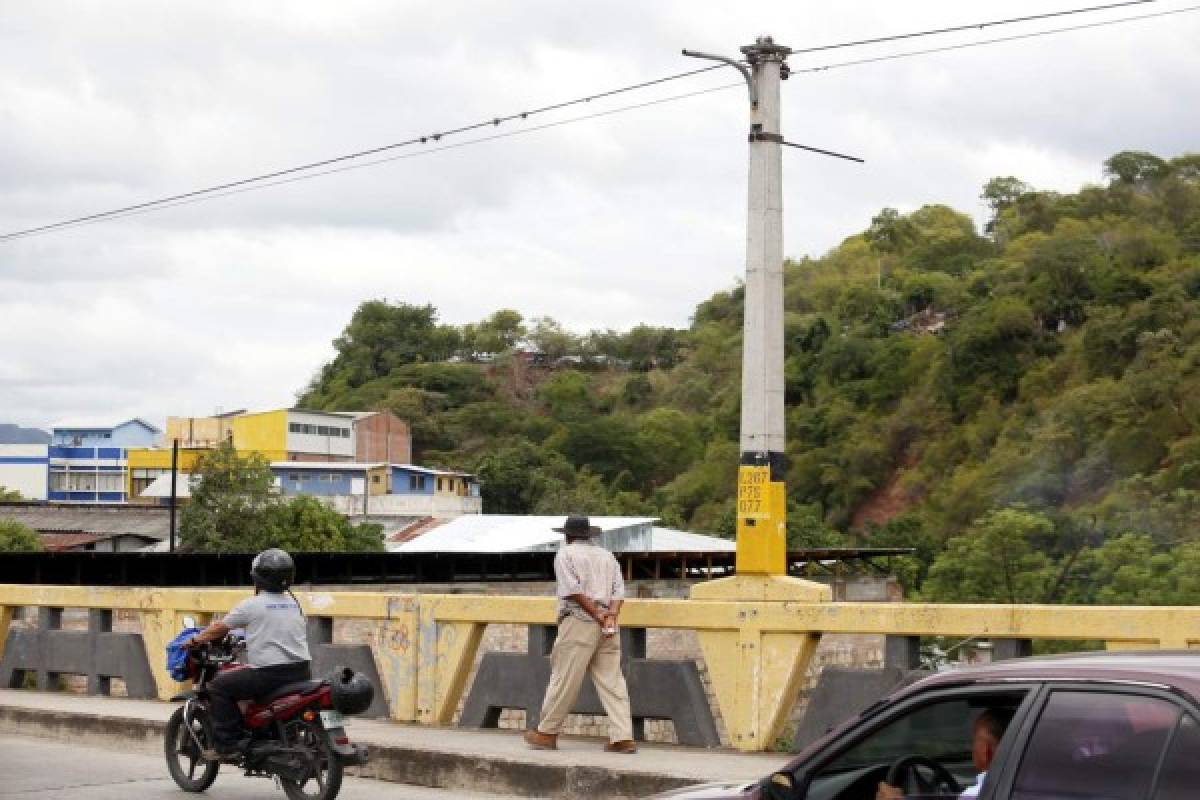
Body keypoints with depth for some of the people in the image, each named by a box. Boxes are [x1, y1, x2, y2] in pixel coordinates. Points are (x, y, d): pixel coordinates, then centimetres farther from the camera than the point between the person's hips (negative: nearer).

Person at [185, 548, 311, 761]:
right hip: (302, 674, 7)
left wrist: (196, 640, 23)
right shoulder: (295, 604, 14)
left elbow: (220, 628, 6)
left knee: (218, 687, 4)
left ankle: (228, 745, -2)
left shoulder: (252, 605, -4)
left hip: (270, 675, -7)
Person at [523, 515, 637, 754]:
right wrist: (611, 616, -6)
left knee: (564, 679, 0)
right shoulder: (607, 556, 19)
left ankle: (547, 732, 7)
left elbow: (573, 590, -10)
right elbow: (619, 590, 6)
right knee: (612, 680, 2)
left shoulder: (566, 553, 3)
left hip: (579, 621, -5)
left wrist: (597, 615, -9)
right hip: (607, 626, 5)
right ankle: (622, 737, -4)